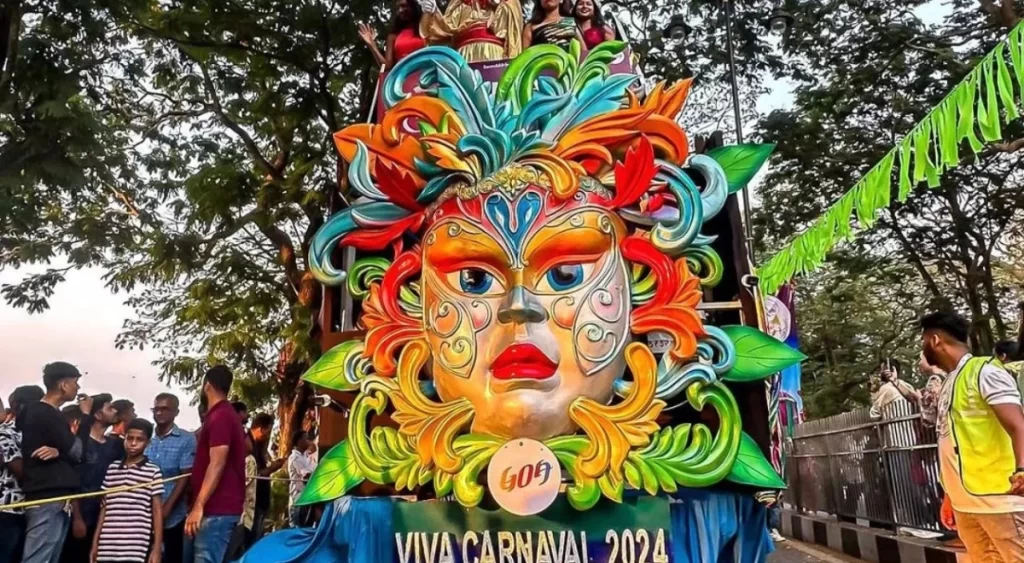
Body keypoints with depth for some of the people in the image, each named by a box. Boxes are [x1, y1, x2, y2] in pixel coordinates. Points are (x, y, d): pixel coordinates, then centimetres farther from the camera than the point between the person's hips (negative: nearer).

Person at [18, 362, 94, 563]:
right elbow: (77, 452, -9)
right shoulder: (47, 414, -13)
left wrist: (58, 452, -9)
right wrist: (85, 416, -1)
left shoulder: (36, 412, 18)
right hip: (49, 500, -10)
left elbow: (66, 451, 15)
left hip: (52, 499, 10)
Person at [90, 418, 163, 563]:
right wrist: (95, 543, 12)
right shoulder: (112, 469, 10)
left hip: (136, 550, -4)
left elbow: (157, 511, -2)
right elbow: (104, 508, 15)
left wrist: (157, 548, -6)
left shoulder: (153, 472, -2)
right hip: (108, 547, 4)